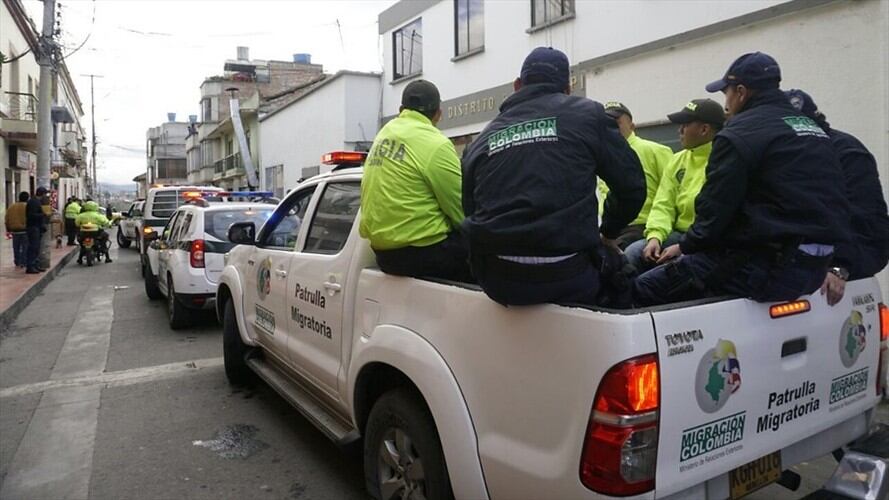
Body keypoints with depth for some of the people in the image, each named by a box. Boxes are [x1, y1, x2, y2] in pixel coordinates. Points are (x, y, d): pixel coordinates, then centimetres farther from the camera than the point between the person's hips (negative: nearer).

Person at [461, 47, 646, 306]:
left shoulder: (482, 139, 11)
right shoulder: (587, 114, 6)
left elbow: (471, 211, 15)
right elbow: (632, 185, 7)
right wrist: (608, 234, 23)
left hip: (496, 280, 3)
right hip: (567, 277, -3)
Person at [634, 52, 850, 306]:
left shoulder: (739, 134, -10)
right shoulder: (813, 127, 18)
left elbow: (715, 210, -14)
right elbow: (835, 201, 22)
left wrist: (685, 247, 6)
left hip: (770, 266, -10)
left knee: (644, 288, -6)